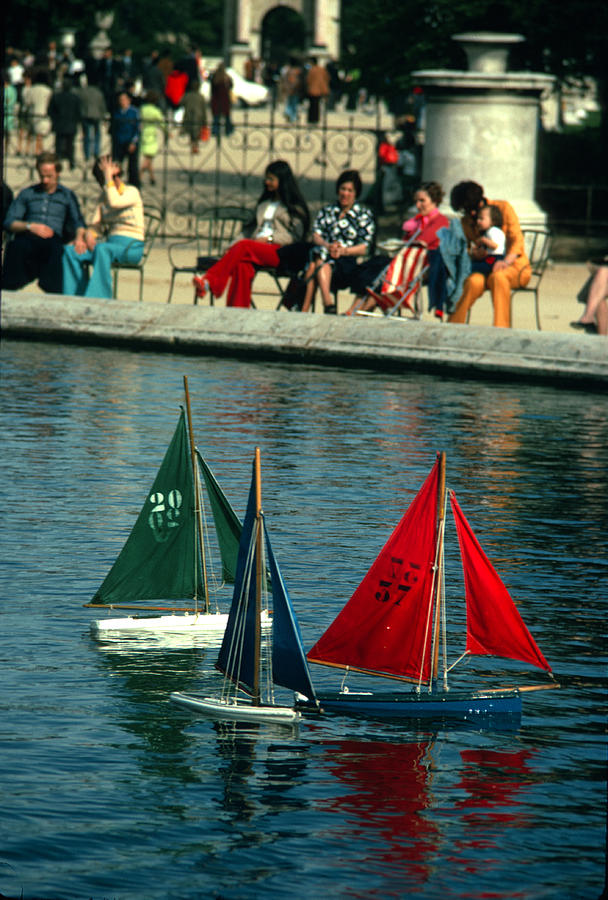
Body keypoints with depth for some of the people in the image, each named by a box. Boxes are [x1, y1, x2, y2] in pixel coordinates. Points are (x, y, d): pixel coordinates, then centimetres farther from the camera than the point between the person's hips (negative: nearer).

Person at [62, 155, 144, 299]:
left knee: (102, 249, -39)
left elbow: (114, 202, -25)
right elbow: (96, 226, 12)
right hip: (111, 242, 6)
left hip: (131, 248, -6)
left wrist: (108, 177, -16)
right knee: (70, 250, -18)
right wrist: (89, 235, -11)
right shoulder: (103, 198, 17)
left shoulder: (132, 192, -3)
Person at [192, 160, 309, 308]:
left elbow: (296, 235, 1)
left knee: (244, 246, -33)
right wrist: (234, 244, 6)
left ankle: (209, 281, -42)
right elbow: (251, 229, 25)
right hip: (257, 248, 5)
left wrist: (269, 238, -11)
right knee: (242, 264, -32)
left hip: (279, 251, -5)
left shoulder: (295, 207, 11)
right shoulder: (264, 204, 30)